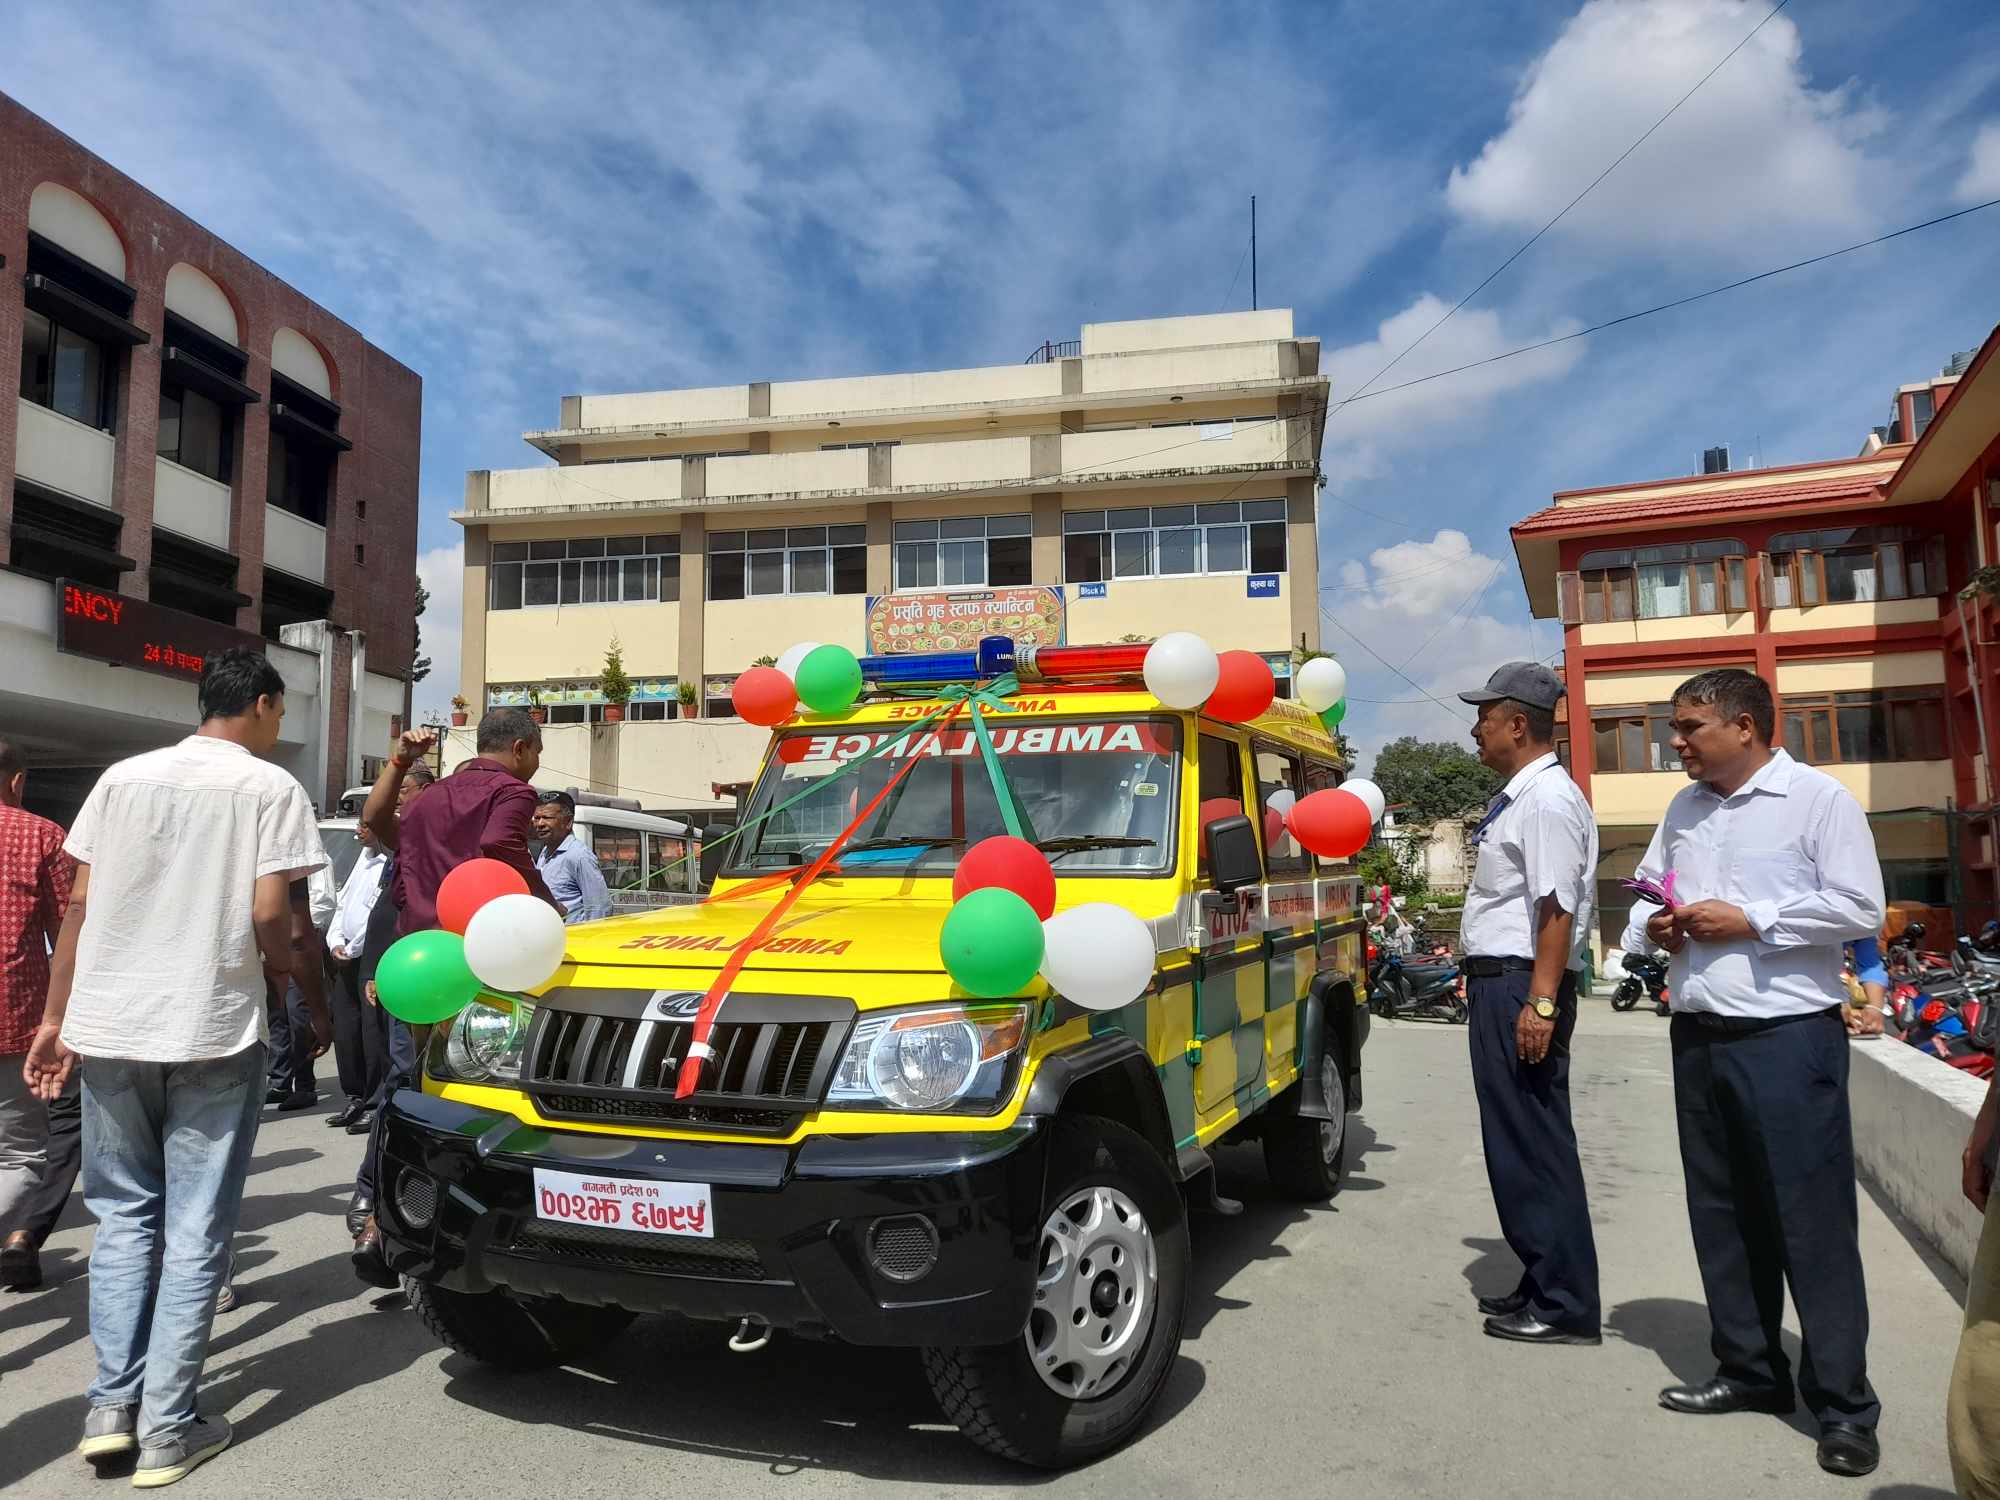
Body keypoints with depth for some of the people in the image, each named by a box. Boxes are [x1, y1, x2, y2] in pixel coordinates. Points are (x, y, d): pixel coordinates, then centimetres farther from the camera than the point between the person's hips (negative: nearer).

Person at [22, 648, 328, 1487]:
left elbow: (80, 907, 6)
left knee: (124, 1214, 18)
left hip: (109, 1029, 4)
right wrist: (314, 1003, 4)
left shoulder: (122, 778, 8)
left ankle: (112, 1405, 14)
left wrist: (56, 1019, 12)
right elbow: (270, 918, -11)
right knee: (195, 1229, 5)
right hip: (215, 1033, -4)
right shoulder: (271, 788, -4)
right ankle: (167, 1429, 8)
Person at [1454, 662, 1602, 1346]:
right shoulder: (1518, 796, 16)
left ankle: (1564, 1307, 8)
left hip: (1523, 983, -10)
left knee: (1532, 1143, -3)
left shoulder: (1548, 799, -15)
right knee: (1516, 1141, 16)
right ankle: (1544, 1287, 28)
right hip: (1499, 982, 10)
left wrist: (1541, 1003, -25)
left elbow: (1558, 909, -22)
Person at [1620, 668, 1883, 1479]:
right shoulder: (1684, 807, 13)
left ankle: (1844, 1404, 11)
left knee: (1812, 1217, -1)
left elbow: (1859, 909, -12)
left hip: (1789, 1037, -7)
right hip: (1699, 1036, 7)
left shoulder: (1818, 797, -7)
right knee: (1723, 1213, 13)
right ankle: (1749, 1370, 27)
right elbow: (1647, 890, 22)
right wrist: (1652, 925, 1)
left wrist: (1750, 920, -16)